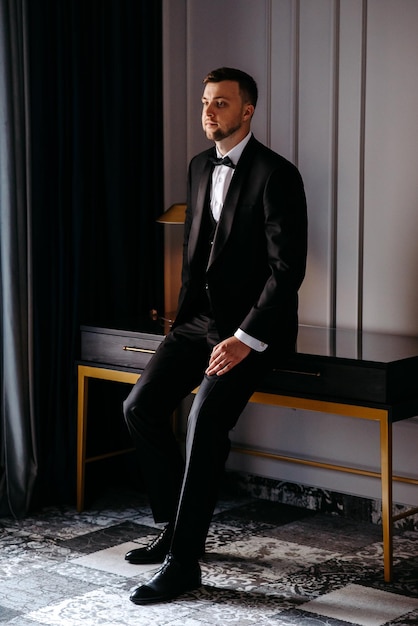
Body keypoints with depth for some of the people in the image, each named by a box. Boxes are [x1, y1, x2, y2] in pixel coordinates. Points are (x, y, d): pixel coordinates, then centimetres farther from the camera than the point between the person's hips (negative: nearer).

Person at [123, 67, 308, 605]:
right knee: (140, 406, -8)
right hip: (201, 318, 8)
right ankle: (174, 526, 9)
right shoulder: (200, 167, 12)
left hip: (254, 329, -7)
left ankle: (183, 561, -17)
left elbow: (288, 269, -18)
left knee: (205, 419, -26)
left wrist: (246, 339, -23)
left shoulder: (276, 175, -13)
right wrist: (184, 316, 12)